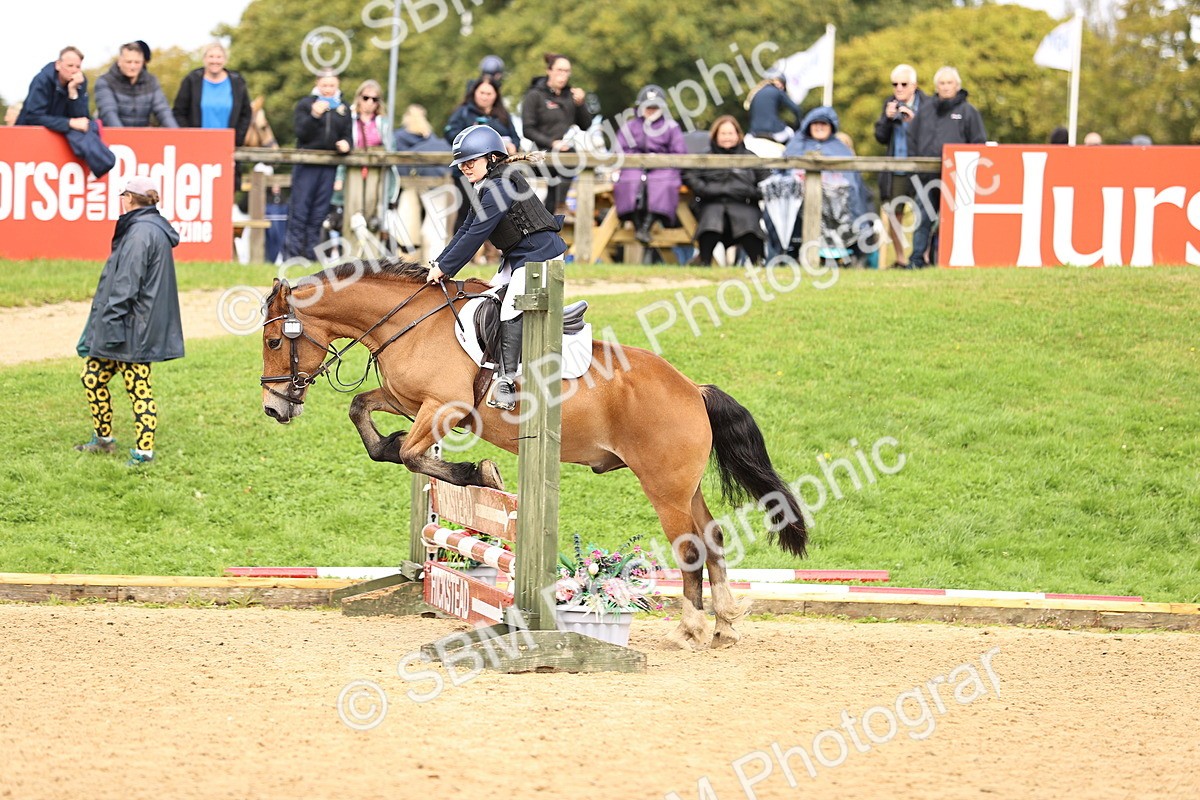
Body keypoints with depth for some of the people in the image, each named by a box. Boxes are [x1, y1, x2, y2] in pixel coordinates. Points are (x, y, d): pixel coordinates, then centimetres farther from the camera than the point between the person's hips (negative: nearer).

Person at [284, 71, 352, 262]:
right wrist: (314, 115, -22)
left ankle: (311, 253, 9)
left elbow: (347, 135, 14)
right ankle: (292, 253, -4)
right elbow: (301, 134, -7)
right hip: (307, 164, -4)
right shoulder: (306, 105, 3)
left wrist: (345, 144, -9)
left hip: (329, 165, 4)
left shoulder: (343, 109, 14)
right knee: (300, 210, -6)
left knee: (319, 213, 5)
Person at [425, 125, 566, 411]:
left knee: (512, 307, -21)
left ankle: (507, 380, -26)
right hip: (518, 258, 11)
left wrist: (445, 268, -16)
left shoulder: (501, 187, -20)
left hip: (540, 256, -11)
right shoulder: (488, 188, 12)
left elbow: (476, 235, -21)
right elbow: (466, 230, 16)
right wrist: (439, 263, 7)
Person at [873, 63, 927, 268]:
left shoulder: (927, 104, -2)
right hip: (895, 170, 4)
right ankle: (900, 257, 10)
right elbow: (881, 137, 10)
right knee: (892, 213, 2)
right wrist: (887, 118, -6)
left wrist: (914, 120, -18)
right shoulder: (890, 104, 13)